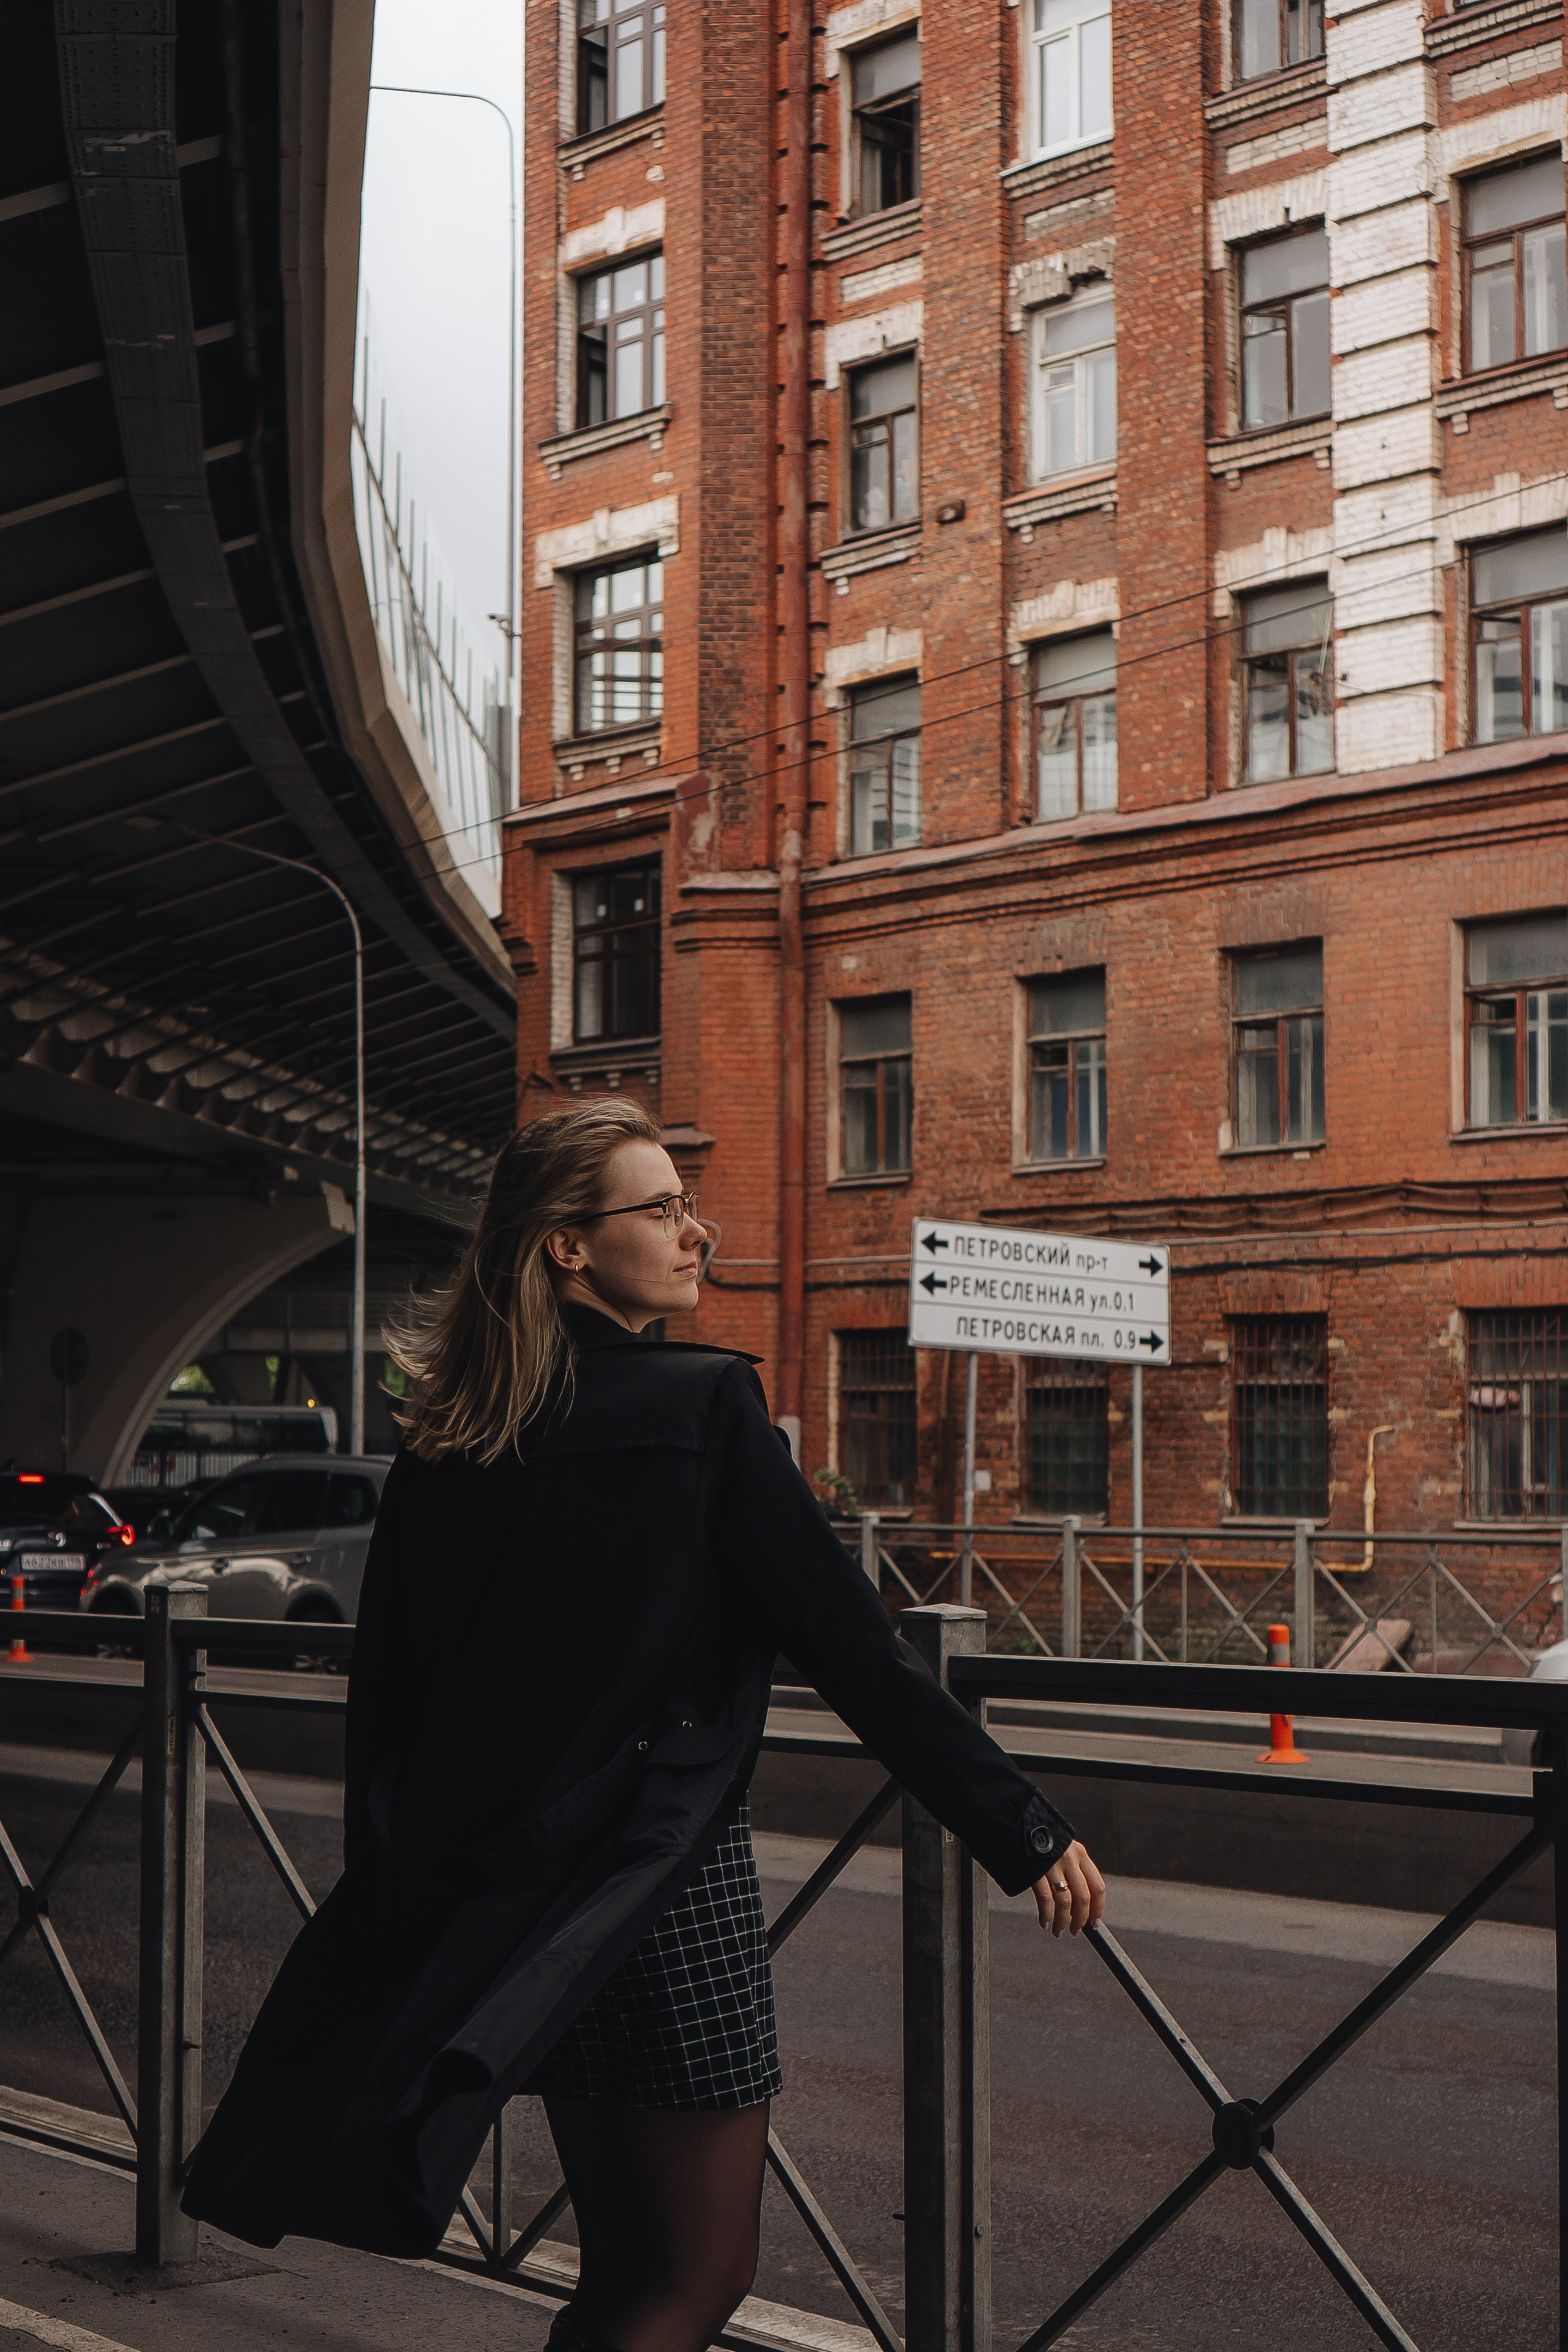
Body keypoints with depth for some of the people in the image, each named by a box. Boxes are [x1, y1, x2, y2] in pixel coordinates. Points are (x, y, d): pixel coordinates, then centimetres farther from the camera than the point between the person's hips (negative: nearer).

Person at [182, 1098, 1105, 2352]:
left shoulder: (449, 1441, 4)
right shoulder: (705, 1407, -13)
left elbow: (387, 1684, 7)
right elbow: (854, 1648, -14)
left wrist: (399, 1898, 17)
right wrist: (1025, 1833, -9)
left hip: (501, 1896, 7)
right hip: (670, 1876, -7)